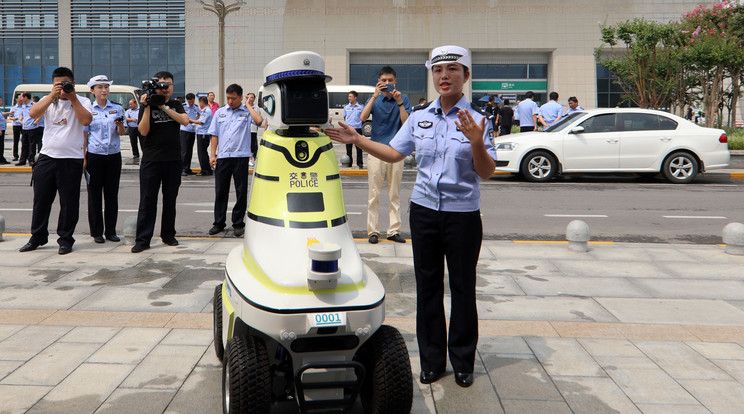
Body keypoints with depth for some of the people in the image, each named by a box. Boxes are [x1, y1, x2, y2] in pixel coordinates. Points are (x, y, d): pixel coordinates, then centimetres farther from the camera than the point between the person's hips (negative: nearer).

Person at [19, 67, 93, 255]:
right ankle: (37, 237, 23)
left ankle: (65, 239, 13)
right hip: (47, 156, 3)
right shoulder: (49, 100, 10)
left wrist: (73, 98, -14)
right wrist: (53, 95, -14)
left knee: (69, 202, 1)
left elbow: (86, 120, -16)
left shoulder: (82, 101, 3)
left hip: (71, 159, -3)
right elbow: (33, 114, -8)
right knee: (41, 199, 9)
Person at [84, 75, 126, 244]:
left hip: (114, 155, 1)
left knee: (112, 193, 5)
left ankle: (111, 230, 14)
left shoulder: (117, 108, 8)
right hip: (94, 155, -1)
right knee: (94, 194, 2)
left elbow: (121, 132, 0)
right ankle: (96, 232, 10)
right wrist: (83, 158, -2)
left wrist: (120, 125, -23)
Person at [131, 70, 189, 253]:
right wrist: (147, 107, -16)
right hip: (151, 160, -3)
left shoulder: (176, 105, 11)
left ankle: (168, 235, 21)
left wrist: (164, 107, -13)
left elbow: (185, 121, -9)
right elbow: (143, 131, -10)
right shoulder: (146, 106, 2)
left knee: (170, 199, 10)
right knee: (147, 200, -2)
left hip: (173, 160, 3)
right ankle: (142, 240, 1)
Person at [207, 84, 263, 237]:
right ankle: (219, 223, 16)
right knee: (220, 191, 6)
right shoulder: (220, 112, 14)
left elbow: (259, 121, -17)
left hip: (241, 156, -3)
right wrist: (213, 154, 5)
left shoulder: (247, 112, 4)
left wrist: (248, 105, -5)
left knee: (241, 192, 2)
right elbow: (214, 135, 14)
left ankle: (238, 224, 12)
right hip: (222, 156, 3)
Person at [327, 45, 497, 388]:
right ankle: (432, 360, 22)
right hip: (424, 210, 3)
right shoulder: (419, 116, 6)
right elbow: (394, 153, 13)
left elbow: (486, 172, -11)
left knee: (462, 286, 5)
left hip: (462, 214, -3)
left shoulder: (477, 120, -6)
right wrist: (357, 140, 5)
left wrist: (476, 143, -28)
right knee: (427, 285, 9)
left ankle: (463, 362, 21)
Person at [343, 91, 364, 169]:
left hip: (358, 129, -2)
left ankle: (360, 163, 5)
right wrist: (346, 123, 9)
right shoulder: (346, 107, 11)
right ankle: (349, 163, 13)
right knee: (348, 147, 5)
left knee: (359, 147, -2)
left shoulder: (360, 107, 4)